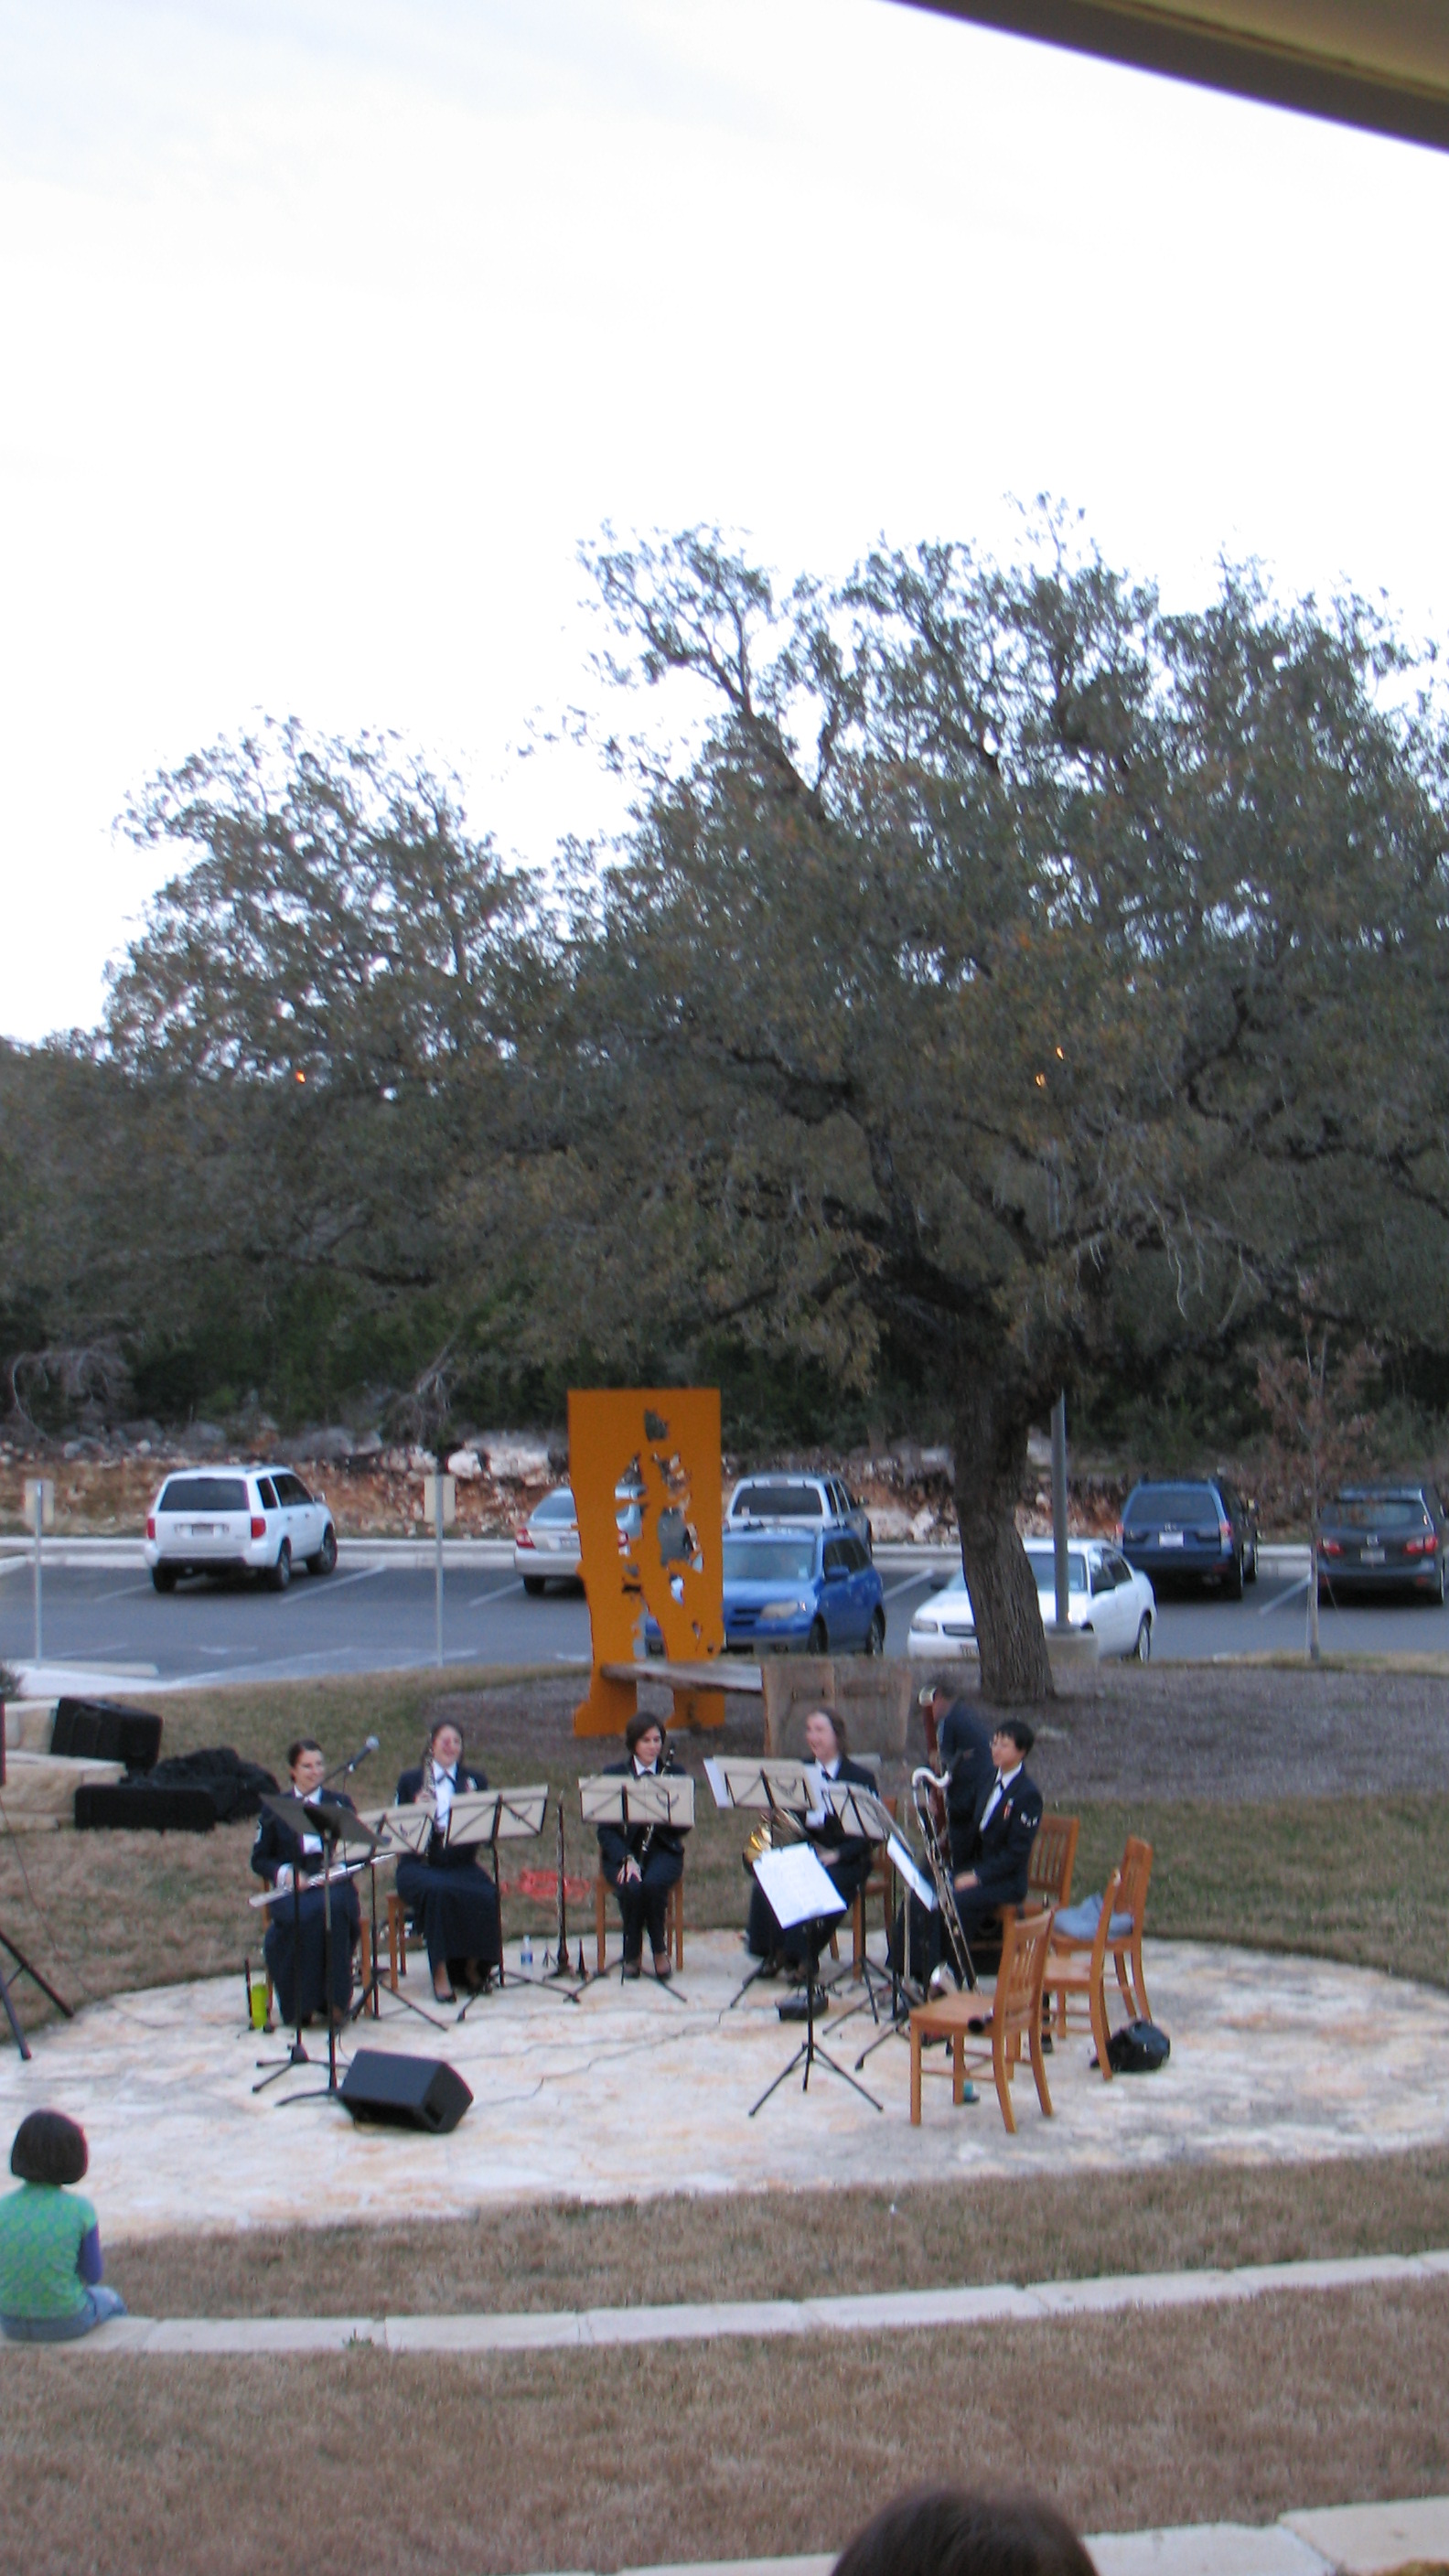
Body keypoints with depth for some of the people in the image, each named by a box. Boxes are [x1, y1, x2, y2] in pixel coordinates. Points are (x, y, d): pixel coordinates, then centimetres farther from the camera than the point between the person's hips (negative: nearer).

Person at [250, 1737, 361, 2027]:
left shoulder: (340, 1803, 15)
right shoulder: (274, 1808, 12)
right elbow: (259, 1859, 9)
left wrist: (346, 1851, -15)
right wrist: (284, 1873, -11)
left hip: (334, 1885, 1)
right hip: (291, 1891, -1)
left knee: (332, 1909, -36)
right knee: (301, 1916, -36)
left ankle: (334, 1999, -27)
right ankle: (300, 2003, -23)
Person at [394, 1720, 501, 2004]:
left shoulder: (475, 1780, 14)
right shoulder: (410, 1782, 10)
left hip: (462, 1864, 2)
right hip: (420, 1866, -1)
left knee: (485, 1895, -31)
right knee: (438, 1891, -36)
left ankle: (474, 1967, -9)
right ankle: (441, 1973, -26)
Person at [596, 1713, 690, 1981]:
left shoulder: (674, 1773, 5)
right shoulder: (612, 1774, 2)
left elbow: (683, 1827, 0)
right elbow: (606, 1828, -3)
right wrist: (626, 1859, -20)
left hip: (662, 1850, 0)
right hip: (622, 1850, 0)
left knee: (653, 1883, -33)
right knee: (631, 1887, -33)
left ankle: (660, 1952, -10)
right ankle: (632, 1955, -9)